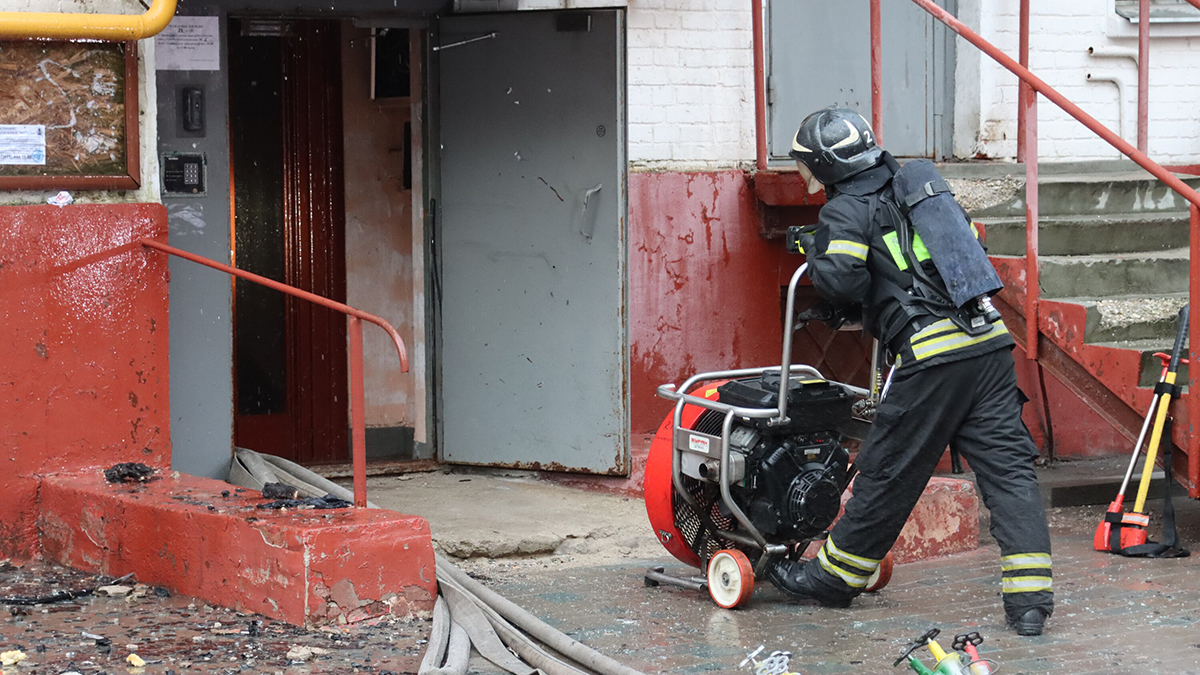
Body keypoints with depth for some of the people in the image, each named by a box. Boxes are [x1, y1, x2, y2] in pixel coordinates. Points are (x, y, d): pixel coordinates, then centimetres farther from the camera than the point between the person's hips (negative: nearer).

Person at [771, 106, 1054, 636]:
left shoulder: (846, 211, 0)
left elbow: (840, 282, -13)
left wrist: (812, 251, 7)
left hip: (934, 355, -6)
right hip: (991, 341, 6)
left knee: (889, 473, 7)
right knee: (1008, 468, 1)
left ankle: (835, 576, 23)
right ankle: (1030, 600, -6)